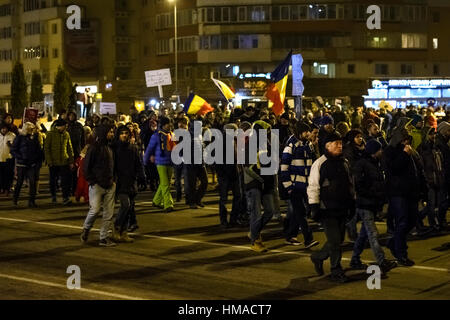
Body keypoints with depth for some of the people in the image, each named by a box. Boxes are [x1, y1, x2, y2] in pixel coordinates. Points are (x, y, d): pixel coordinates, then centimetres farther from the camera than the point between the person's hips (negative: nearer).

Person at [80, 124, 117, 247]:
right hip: (97, 185, -6)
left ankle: (104, 238, 9)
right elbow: (86, 167, -8)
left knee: (109, 213, 3)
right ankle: (86, 229, 18)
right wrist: (92, 181, -11)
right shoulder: (94, 148, -8)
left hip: (110, 185, 6)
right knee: (95, 210, -10)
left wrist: (113, 179, 10)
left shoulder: (110, 148, 13)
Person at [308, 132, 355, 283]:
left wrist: (352, 204, 20)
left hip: (342, 209, 7)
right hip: (327, 209, -7)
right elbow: (313, 186, -8)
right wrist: (314, 207, -13)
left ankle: (318, 257, 33)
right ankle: (336, 272, 3)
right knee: (335, 241, -8)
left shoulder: (344, 162, 13)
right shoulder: (320, 163, -7)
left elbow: (350, 184, 23)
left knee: (338, 240, 11)